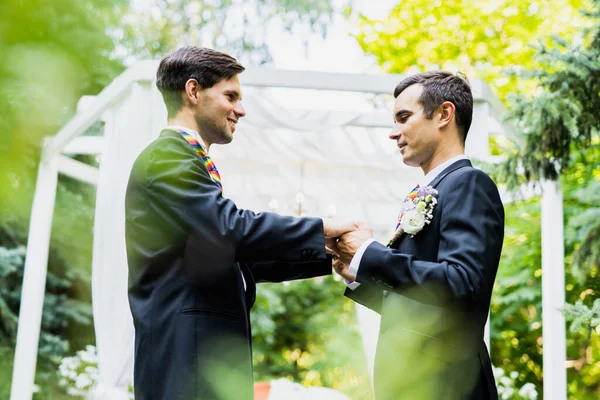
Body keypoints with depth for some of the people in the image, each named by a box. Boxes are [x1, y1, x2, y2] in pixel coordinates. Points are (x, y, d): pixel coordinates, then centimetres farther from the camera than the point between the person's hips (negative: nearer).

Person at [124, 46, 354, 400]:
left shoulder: (185, 159, 21)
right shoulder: (166, 157, -9)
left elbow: (240, 259, 21)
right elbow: (232, 229, -22)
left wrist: (328, 256, 13)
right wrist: (321, 229, -11)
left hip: (214, 352, 10)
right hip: (185, 360, -10)